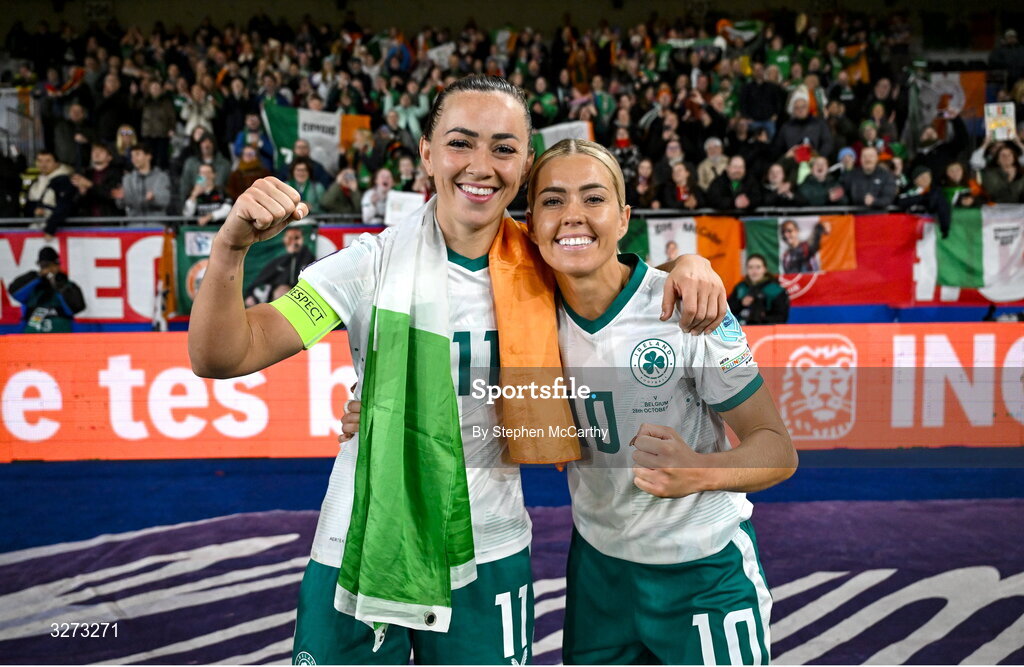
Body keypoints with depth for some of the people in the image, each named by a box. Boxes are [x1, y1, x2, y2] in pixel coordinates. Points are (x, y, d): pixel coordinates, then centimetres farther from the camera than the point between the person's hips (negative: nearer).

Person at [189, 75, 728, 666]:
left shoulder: (541, 269, -4)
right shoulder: (373, 263, -12)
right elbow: (223, 358, -15)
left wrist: (688, 264, -10)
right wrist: (233, 247, -33)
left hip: (490, 556, 2)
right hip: (361, 551, -2)